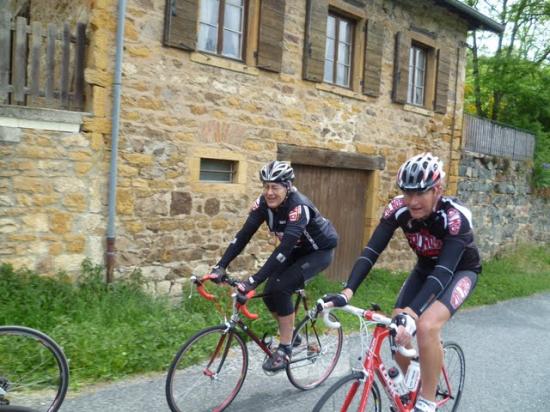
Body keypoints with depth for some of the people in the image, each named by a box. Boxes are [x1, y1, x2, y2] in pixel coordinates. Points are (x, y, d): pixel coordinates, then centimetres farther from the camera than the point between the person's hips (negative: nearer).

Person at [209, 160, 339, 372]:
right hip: (297, 250, 6)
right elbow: (244, 235, -20)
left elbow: (284, 248, -42)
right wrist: (221, 265, -30)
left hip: (320, 251, -6)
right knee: (269, 293, -8)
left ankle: (285, 348, -8)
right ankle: (290, 332, 19)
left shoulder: (299, 206, -35)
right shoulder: (263, 203, -16)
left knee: (281, 287, -24)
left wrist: (254, 280, -48)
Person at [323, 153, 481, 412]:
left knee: (426, 326, -29)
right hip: (425, 268, 5)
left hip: (460, 271, -4)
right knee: (396, 329, -6)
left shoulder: (455, 217, -35)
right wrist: (347, 292, -44)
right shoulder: (398, 209, -24)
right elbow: (372, 250, -30)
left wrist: (410, 313, -56)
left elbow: (444, 270, -43)